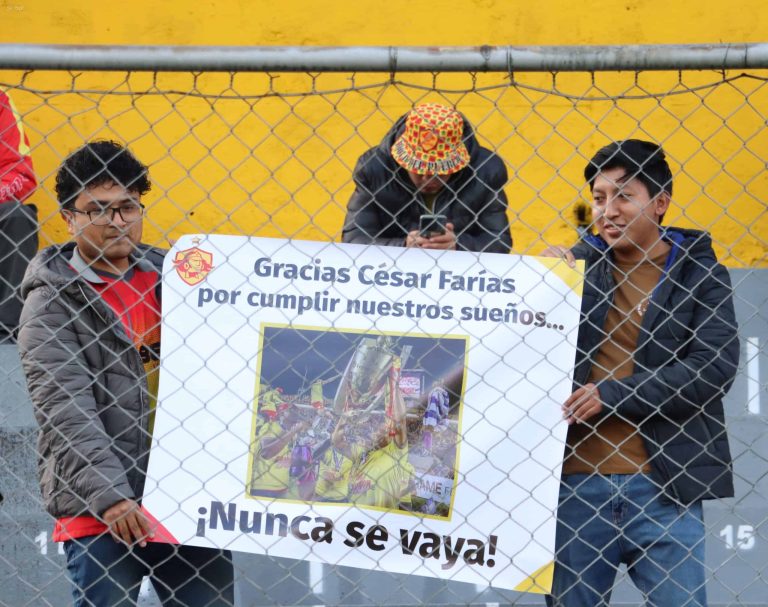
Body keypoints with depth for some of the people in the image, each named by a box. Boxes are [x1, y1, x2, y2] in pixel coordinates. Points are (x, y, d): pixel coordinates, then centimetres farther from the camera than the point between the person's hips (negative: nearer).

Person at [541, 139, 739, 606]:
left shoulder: (699, 272, 2)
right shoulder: (579, 264, 6)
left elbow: (715, 367, -10)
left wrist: (612, 396, -14)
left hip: (663, 486, -2)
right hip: (576, 480, 2)